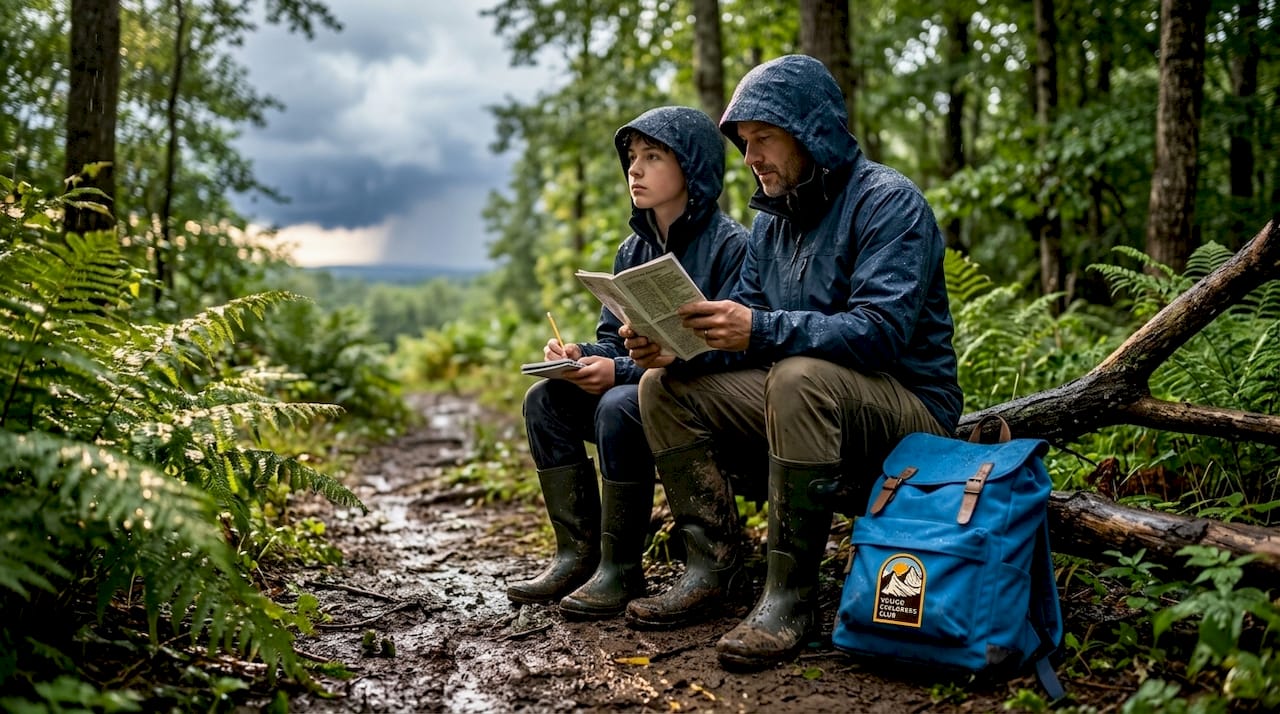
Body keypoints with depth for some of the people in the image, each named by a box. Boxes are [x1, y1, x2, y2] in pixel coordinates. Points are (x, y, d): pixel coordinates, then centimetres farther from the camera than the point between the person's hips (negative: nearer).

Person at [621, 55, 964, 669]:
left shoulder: (887, 202, -14)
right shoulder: (772, 219, 11)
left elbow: (882, 330, -27)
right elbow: (745, 320, 8)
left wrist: (762, 331, -37)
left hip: (907, 406, -7)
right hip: (807, 394, 8)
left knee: (800, 375, -38)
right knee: (664, 387, -6)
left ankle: (790, 594, -28)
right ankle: (713, 570, -6)